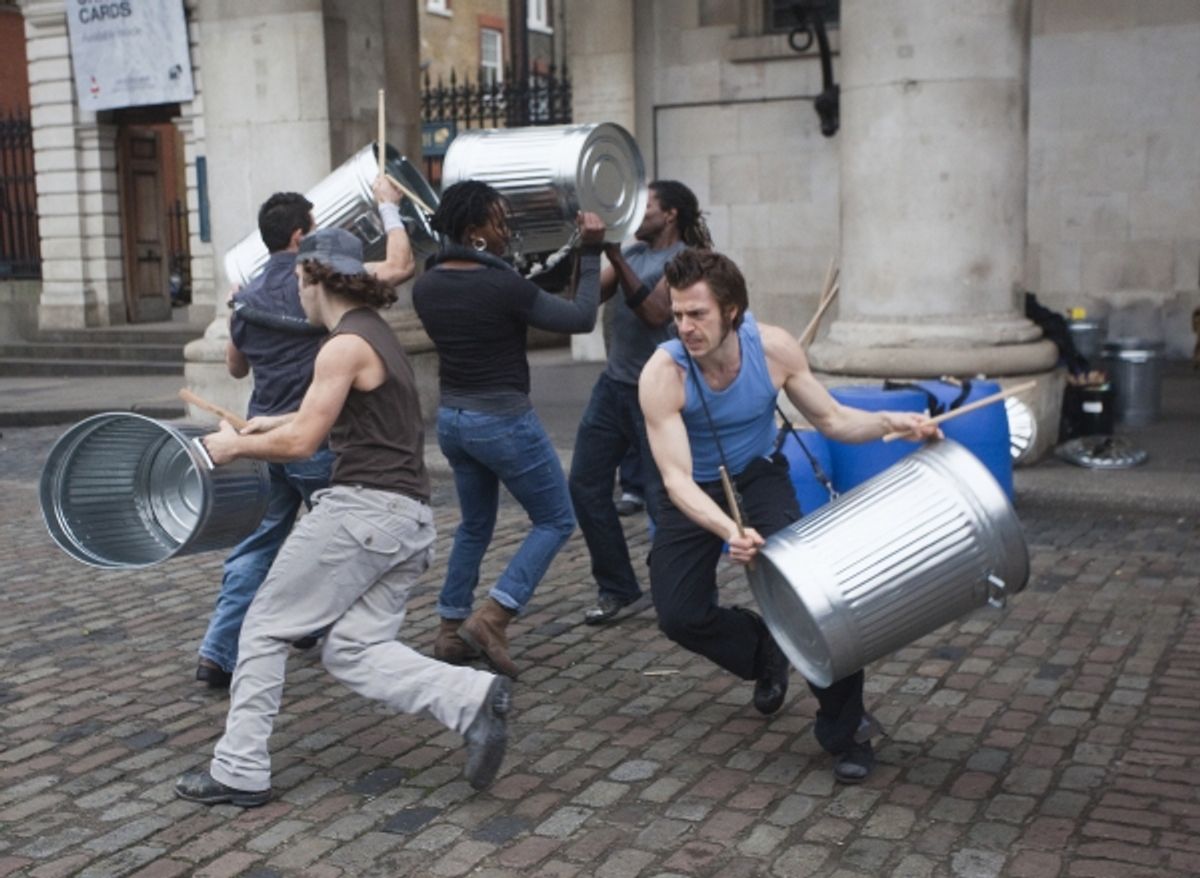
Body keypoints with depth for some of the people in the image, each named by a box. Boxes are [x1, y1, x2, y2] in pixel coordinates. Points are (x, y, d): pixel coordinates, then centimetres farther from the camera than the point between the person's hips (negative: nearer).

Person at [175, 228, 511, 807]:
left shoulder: (346, 345, -11)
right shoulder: (376, 332, 19)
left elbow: (300, 443, -13)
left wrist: (236, 445, 3)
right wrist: (276, 422, 43)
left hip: (362, 508, -9)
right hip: (410, 519, 9)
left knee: (265, 630, 4)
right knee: (353, 652, 6)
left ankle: (240, 770, 11)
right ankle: (473, 698, -11)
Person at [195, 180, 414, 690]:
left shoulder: (246, 299, 8)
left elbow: (235, 367, 23)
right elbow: (400, 268, -14)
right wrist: (389, 207, 0)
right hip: (315, 440, -6)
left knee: (258, 542, 10)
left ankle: (219, 653, 5)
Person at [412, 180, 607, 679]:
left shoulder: (426, 287, 0)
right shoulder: (503, 286, -20)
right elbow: (581, 318, -12)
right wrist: (591, 253, -6)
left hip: (452, 418, 7)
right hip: (504, 421, -7)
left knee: (475, 526, 23)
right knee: (555, 520, 8)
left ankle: (451, 631, 25)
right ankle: (491, 617, -4)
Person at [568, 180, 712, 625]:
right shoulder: (633, 252, 13)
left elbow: (655, 314, -22)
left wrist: (617, 259, -25)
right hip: (613, 385, 7)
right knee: (585, 487, 6)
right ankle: (616, 587, 18)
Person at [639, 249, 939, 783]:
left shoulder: (773, 348, -22)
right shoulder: (662, 375, -30)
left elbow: (830, 419, -8)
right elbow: (677, 478, -34)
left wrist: (890, 422, -27)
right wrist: (728, 529, -53)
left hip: (758, 477, 0)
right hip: (695, 494, 0)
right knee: (679, 615, -9)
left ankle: (845, 727, -2)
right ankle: (764, 652, 24)